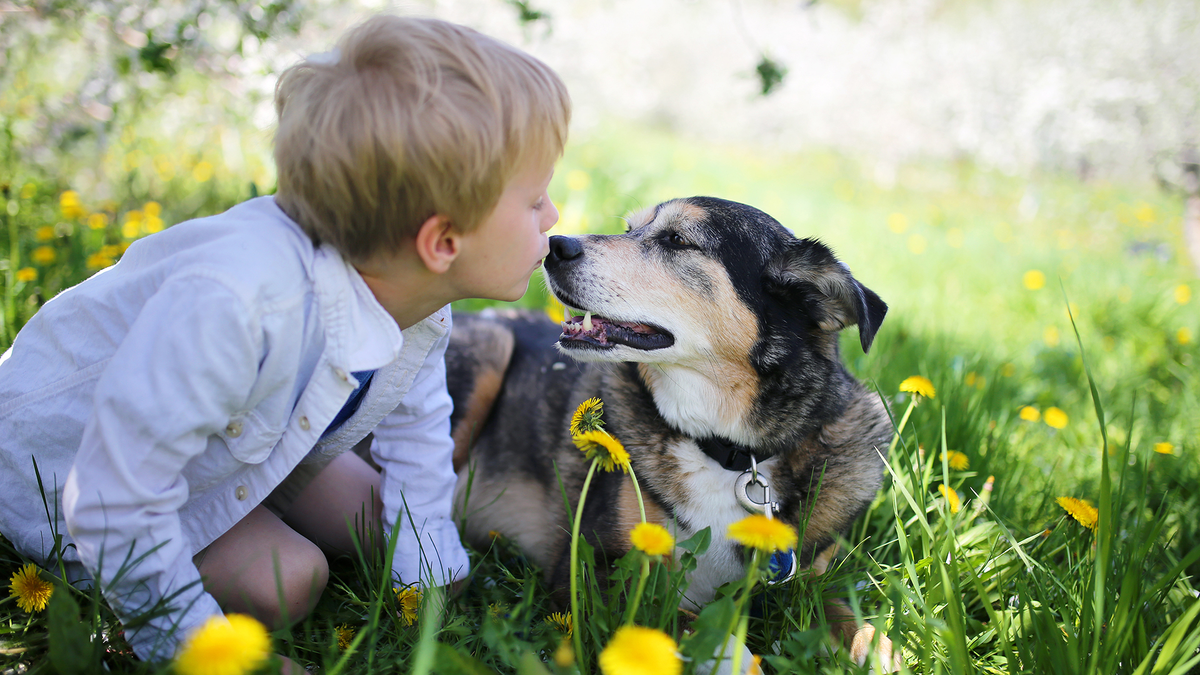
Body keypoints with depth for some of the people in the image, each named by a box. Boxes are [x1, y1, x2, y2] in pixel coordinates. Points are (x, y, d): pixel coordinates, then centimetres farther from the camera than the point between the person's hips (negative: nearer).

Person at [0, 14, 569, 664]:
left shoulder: (421, 301, -20)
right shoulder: (233, 304, -47)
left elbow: (416, 447, -1)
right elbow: (117, 504, -38)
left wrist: (432, 586, -1)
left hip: (244, 441, 7)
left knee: (382, 525, 6)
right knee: (284, 580, -19)